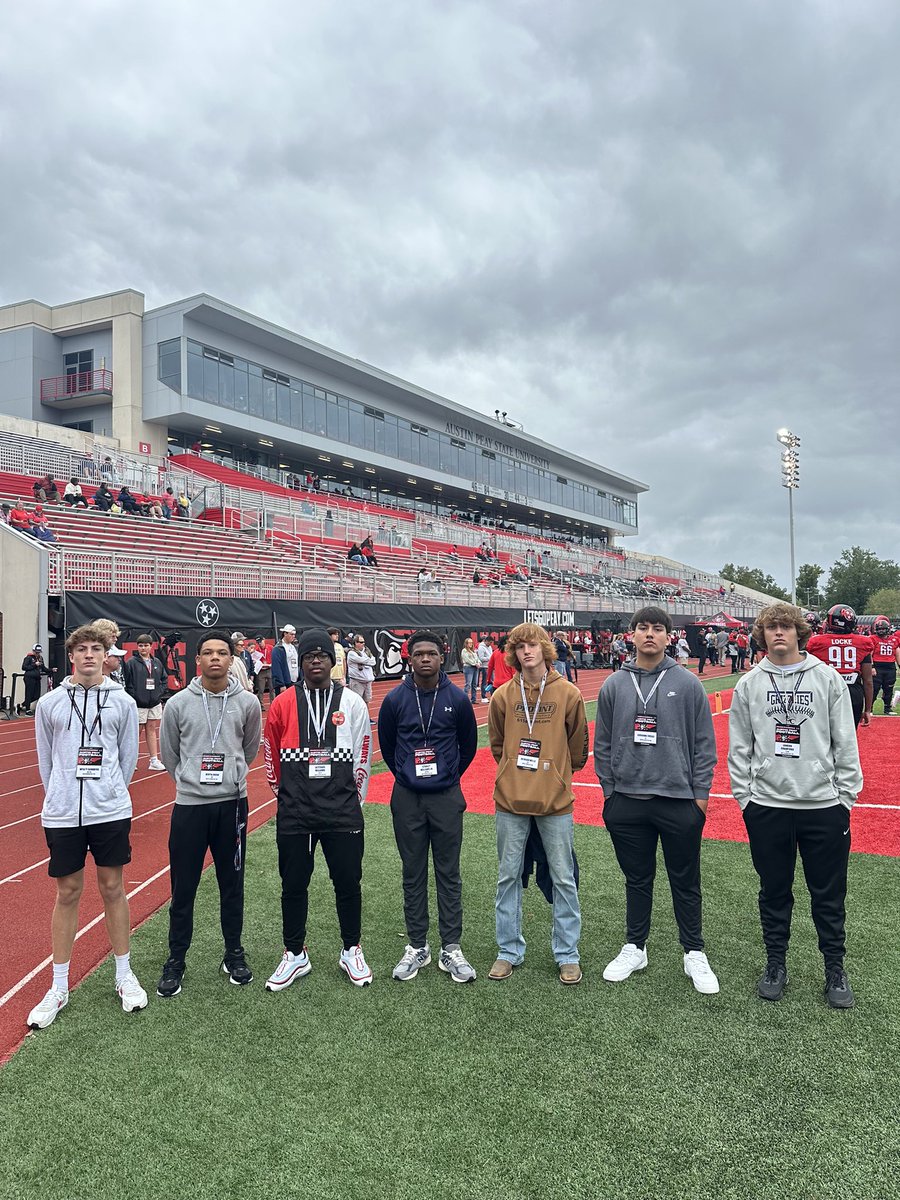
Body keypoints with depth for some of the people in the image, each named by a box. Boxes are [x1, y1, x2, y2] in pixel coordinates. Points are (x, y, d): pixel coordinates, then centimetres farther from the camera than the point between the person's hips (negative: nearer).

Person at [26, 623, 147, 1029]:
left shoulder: (122, 702, 1)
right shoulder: (49, 703, 2)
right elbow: (45, 759, 11)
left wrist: (109, 793, 9)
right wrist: (60, 797, 10)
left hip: (111, 811, 0)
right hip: (62, 813, 1)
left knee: (112, 888, 9)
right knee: (67, 893, 8)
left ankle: (124, 976, 24)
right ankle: (58, 989, 21)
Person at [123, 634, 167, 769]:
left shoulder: (157, 662, 9)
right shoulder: (131, 662, -8)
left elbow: (164, 679, 17)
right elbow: (126, 683, -12)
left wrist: (159, 692, 4)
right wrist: (135, 697, -15)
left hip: (155, 703, 5)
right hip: (138, 704, -5)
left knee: (152, 730, 9)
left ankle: (154, 761, 11)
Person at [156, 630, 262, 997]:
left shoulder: (248, 703, -2)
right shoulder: (179, 704, -4)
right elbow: (169, 754, 10)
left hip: (232, 804, 1)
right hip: (189, 805, -1)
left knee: (232, 884, 13)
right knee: (183, 888, 7)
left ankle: (234, 954, 29)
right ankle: (176, 960, 23)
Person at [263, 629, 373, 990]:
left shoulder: (352, 703, -1)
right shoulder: (282, 705, -1)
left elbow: (363, 757, 5)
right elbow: (272, 758, 8)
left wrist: (351, 800, 7)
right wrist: (290, 797, 11)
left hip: (343, 812, 0)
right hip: (294, 813, 1)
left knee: (348, 882, 8)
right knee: (293, 884, 10)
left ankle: (351, 951, 27)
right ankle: (295, 955, 28)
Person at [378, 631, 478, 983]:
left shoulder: (457, 699, -5)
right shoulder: (395, 699, -5)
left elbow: (469, 745, 10)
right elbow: (386, 744, 11)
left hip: (446, 798, 0)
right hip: (407, 798, 1)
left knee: (449, 874, 6)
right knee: (413, 874, 10)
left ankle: (451, 948, 17)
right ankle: (417, 947, 22)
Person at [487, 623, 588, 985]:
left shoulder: (568, 693, -4)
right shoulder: (503, 695, 0)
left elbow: (578, 745, 7)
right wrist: (514, 772, 9)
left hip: (556, 801, -1)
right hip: (511, 800, 2)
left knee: (563, 878, 7)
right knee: (509, 876, 10)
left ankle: (567, 954, 21)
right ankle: (509, 951, 24)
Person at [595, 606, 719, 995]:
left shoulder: (688, 684, -3)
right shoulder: (614, 686, 3)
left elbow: (704, 743, -1)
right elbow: (603, 744, 8)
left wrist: (701, 793, -3)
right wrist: (609, 790, 5)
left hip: (680, 800, -2)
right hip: (627, 802, 2)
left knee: (685, 881, 10)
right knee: (637, 879, 15)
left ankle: (694, 954, 26)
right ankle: (634, 948, 30)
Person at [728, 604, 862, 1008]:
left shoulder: (828, 679, 0)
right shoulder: (749, 684, 3)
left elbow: (846, 743, 1)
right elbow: (739, 747, 5)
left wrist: (846, 795, -2)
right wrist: (744, 795, 1)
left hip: (824, 806, -1)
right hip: (767, 805, 1)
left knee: (829, 895, 10)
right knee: (774, 892, 13)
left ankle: (835, 970, 27)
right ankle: (775, 965, 29)